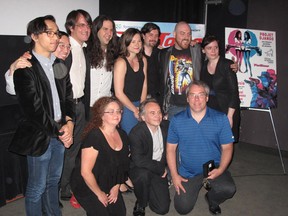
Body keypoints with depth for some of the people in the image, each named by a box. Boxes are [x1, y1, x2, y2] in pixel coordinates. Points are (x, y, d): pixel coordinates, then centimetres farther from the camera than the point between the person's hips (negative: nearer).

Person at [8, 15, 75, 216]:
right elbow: (33, 108, -17)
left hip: (61, 133, 6)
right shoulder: (25, 68, -12)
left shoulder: (59, 65, 9)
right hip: (39, 136, -6)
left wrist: (69, 122, -6)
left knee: (53, 181, 21)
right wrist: (58, 131, -12)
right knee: (37, 188, 9)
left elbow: (68, 96, 10)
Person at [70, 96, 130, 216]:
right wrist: (100, 194, -11)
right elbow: (85, 172, -23)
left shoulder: (122, 135, -2)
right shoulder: (94, 137, -24)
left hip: (109, 185, 6)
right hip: (88, 187, -6)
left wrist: (116, 187, 2)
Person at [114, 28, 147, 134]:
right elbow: (119, 93, -14)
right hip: (125, 108, -6)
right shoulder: (121, 62, -13)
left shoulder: (143, 60, 7)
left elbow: (144, 85, 10)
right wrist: (135, 109, -6)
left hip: (139, 105, 6)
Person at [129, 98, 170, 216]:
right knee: (143, 174, -39)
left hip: (160, 170, 4)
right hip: (139, 169, -4)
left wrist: (164, 167, 4)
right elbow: (138, 160, -29)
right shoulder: (136, 133, -22)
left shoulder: (166, 125, -5)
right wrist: (161, 168, -20)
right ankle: (140, 204, -8)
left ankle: (149, 190, 27)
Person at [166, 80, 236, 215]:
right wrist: (174, 175, -6)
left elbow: (227, 148, -3)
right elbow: (171, 149, 1)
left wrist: (220, 169, -18)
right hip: (188, 173, 1)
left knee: (228, 189, -29)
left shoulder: (221, 119, -5)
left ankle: (212, 199, 9)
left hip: (214, 169, -1)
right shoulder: (177, 120, -4)